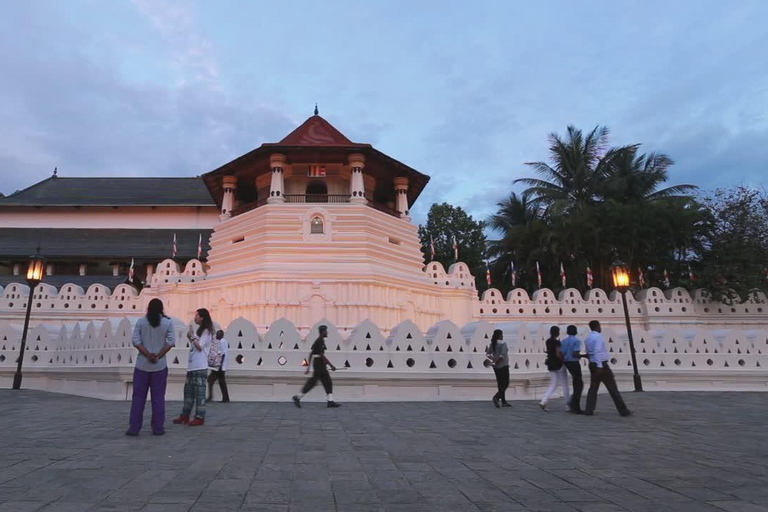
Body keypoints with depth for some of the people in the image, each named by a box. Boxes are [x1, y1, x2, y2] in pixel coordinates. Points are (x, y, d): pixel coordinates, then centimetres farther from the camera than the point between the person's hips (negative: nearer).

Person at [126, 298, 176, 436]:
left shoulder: (141, 322, 2)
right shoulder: (168, 322, 0)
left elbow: (135, 341, -6)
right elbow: (171, 342, -9)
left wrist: (148, 355, -9)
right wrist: (158, 356, -8)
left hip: (142, 364, 1)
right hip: (160, 365, -1)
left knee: (138, 397, 9)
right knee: (158, 397, 5)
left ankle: (134, 428, 10)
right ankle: (158, 428, 8)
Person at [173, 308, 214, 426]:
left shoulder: (206, 331, -8)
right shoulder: (199, 330, 19)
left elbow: (199, 346, -16)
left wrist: (192, 335, -9)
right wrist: (190, 337, 9)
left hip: (200, 367, -9)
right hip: (192, 366, 9)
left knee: (199, 392, -5)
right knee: (188, 391, 12)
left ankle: (200, 417, -1)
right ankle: (185, 415, 20)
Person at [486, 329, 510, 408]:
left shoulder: (492, 344, 6)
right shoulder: (503, 344, -15)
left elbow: (487, 354, 4)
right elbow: (502, 355, -25)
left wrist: (493, 359, -8)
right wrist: (497, 361, -14)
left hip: (496, 367, 7)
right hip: (503, 366, -7)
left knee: (501, 384, 13)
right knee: (506, 384, 1)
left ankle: (504, 402, 18)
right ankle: (496, 397, -17)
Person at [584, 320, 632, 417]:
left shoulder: (587, 338, 12)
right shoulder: (598, 336, -13)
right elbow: (597, 351, -22)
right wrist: (599, 366, -25)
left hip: (592, 364, 8)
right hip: (601, 364, -8)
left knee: (593, 387, 9)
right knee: (612, 388, 0)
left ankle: (589, 410, 3)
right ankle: (623, 410, 7)